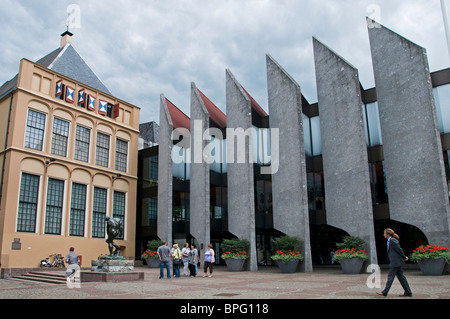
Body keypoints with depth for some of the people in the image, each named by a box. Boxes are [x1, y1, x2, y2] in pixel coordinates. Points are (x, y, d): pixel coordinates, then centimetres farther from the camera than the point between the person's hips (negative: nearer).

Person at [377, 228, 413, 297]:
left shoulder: (392, 240, -16)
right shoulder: (390, 241, 14)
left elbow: (399, 249, -15)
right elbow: (399, 249, 19)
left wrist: (404, 257, -4)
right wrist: (404, 257, 13)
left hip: (395, 262, -10)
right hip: (395, 262, 10)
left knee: (390, 277, -4)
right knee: (401, 276, 11)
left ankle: (385, 292, 1)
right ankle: (408, 292, 14)